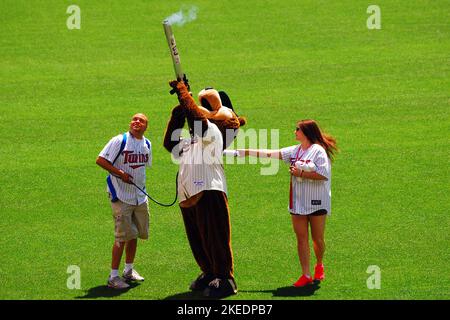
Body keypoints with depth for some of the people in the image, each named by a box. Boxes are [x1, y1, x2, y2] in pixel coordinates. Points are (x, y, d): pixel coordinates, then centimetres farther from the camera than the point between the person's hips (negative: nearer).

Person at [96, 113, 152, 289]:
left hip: (140, 196, 7)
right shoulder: (120, 141, -13)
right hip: (121, 196, -7)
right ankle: (113, 276, -3)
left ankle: (129, 270, 31)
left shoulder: (147, 144, 7)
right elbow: (100, 160, -16)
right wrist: (120, 173, -22)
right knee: (123, 235, -9)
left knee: (135, 234, 15)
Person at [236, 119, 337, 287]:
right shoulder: (294, 151, 9)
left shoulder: (318, 151, -9)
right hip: (298, 202, 5)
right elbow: (269, 153, 9)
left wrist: (301, 173, -17)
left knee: (318, 238, 5)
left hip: (316, 202, -5)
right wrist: (242, 152, 6)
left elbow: (324, 175, -18)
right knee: (301, 238, 1)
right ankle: (306, 275, 4)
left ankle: (319, 265, 31)